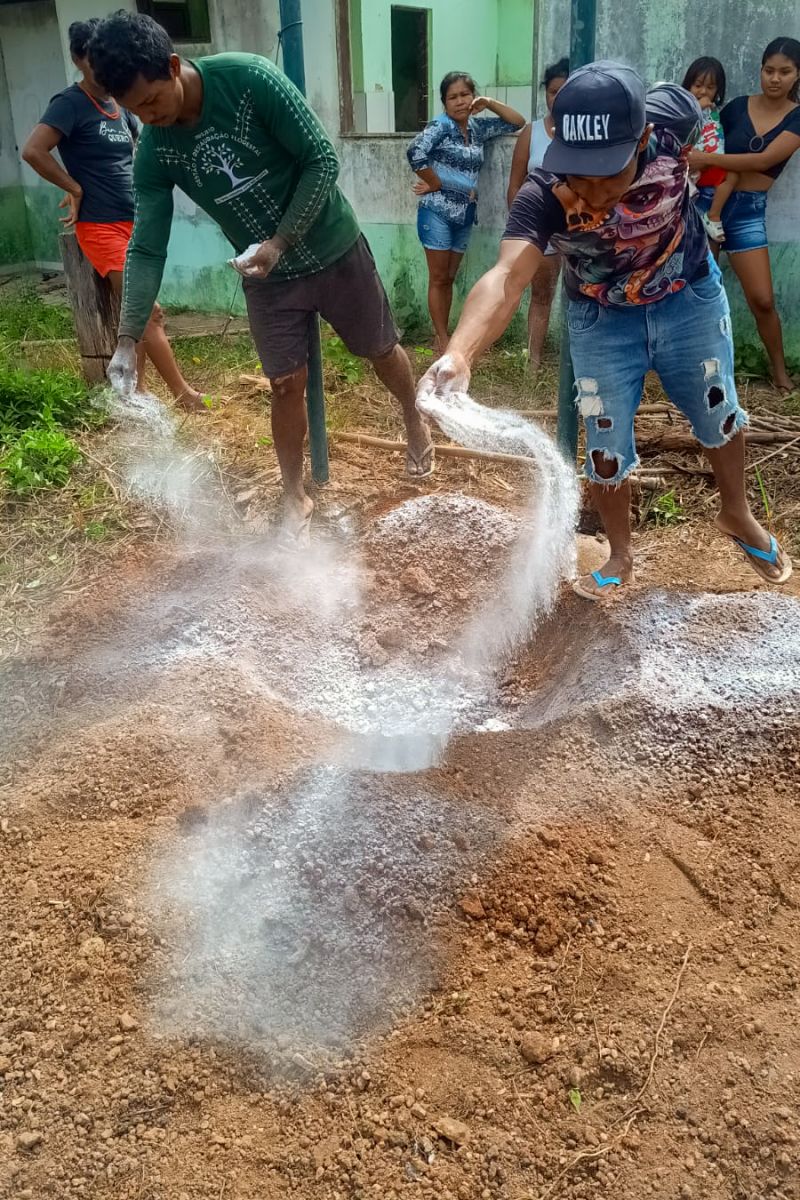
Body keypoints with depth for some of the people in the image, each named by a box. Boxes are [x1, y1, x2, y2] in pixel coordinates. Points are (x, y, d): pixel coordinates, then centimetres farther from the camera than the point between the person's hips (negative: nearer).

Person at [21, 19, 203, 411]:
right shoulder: (70, 104, -9)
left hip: (134, 222, 8)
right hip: (101, 227, -8)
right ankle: (183, 393, -6)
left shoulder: (119, 105, 13)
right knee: (148, 313, -11)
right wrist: (76, 190, -11)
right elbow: (32, 151, -20)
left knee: (139, 313, 10)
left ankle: (137, 393, 19)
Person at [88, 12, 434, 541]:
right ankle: (296, 498, 21)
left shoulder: (250, 78, -24)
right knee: (287, 385, 3)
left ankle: (416, 424, 44)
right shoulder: (154, 151, -13)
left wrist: (280, 242, -26)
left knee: (382, 350, 14)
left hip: (335, 251, -2)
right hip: (267, 277, 2)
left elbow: (323, 160, -21)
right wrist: (128, 338, -18)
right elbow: (147, 248, -10)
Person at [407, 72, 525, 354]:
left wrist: (489, 103, 4)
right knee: (438, 279, -2)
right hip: (437, 212, -6)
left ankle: (443, 337, 18)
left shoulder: (478, 129, 11)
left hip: (465, 215, 6)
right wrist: (436, 184, -14)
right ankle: (443, 341, 2)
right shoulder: (440, 126, -8)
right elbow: (415, 153, -24)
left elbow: (517, 122, 16)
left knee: (449, 279, 11)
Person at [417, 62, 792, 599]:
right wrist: (459, 355, -72)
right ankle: (621, 556, 31)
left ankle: (738, 515, 46)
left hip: (690, 298, 2)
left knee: (718, 415, 17)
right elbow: (507, 276, -53)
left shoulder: (672, 118, -31)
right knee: (606, 444, 4)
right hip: (602, 319, -1)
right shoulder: (543, 196, -36)